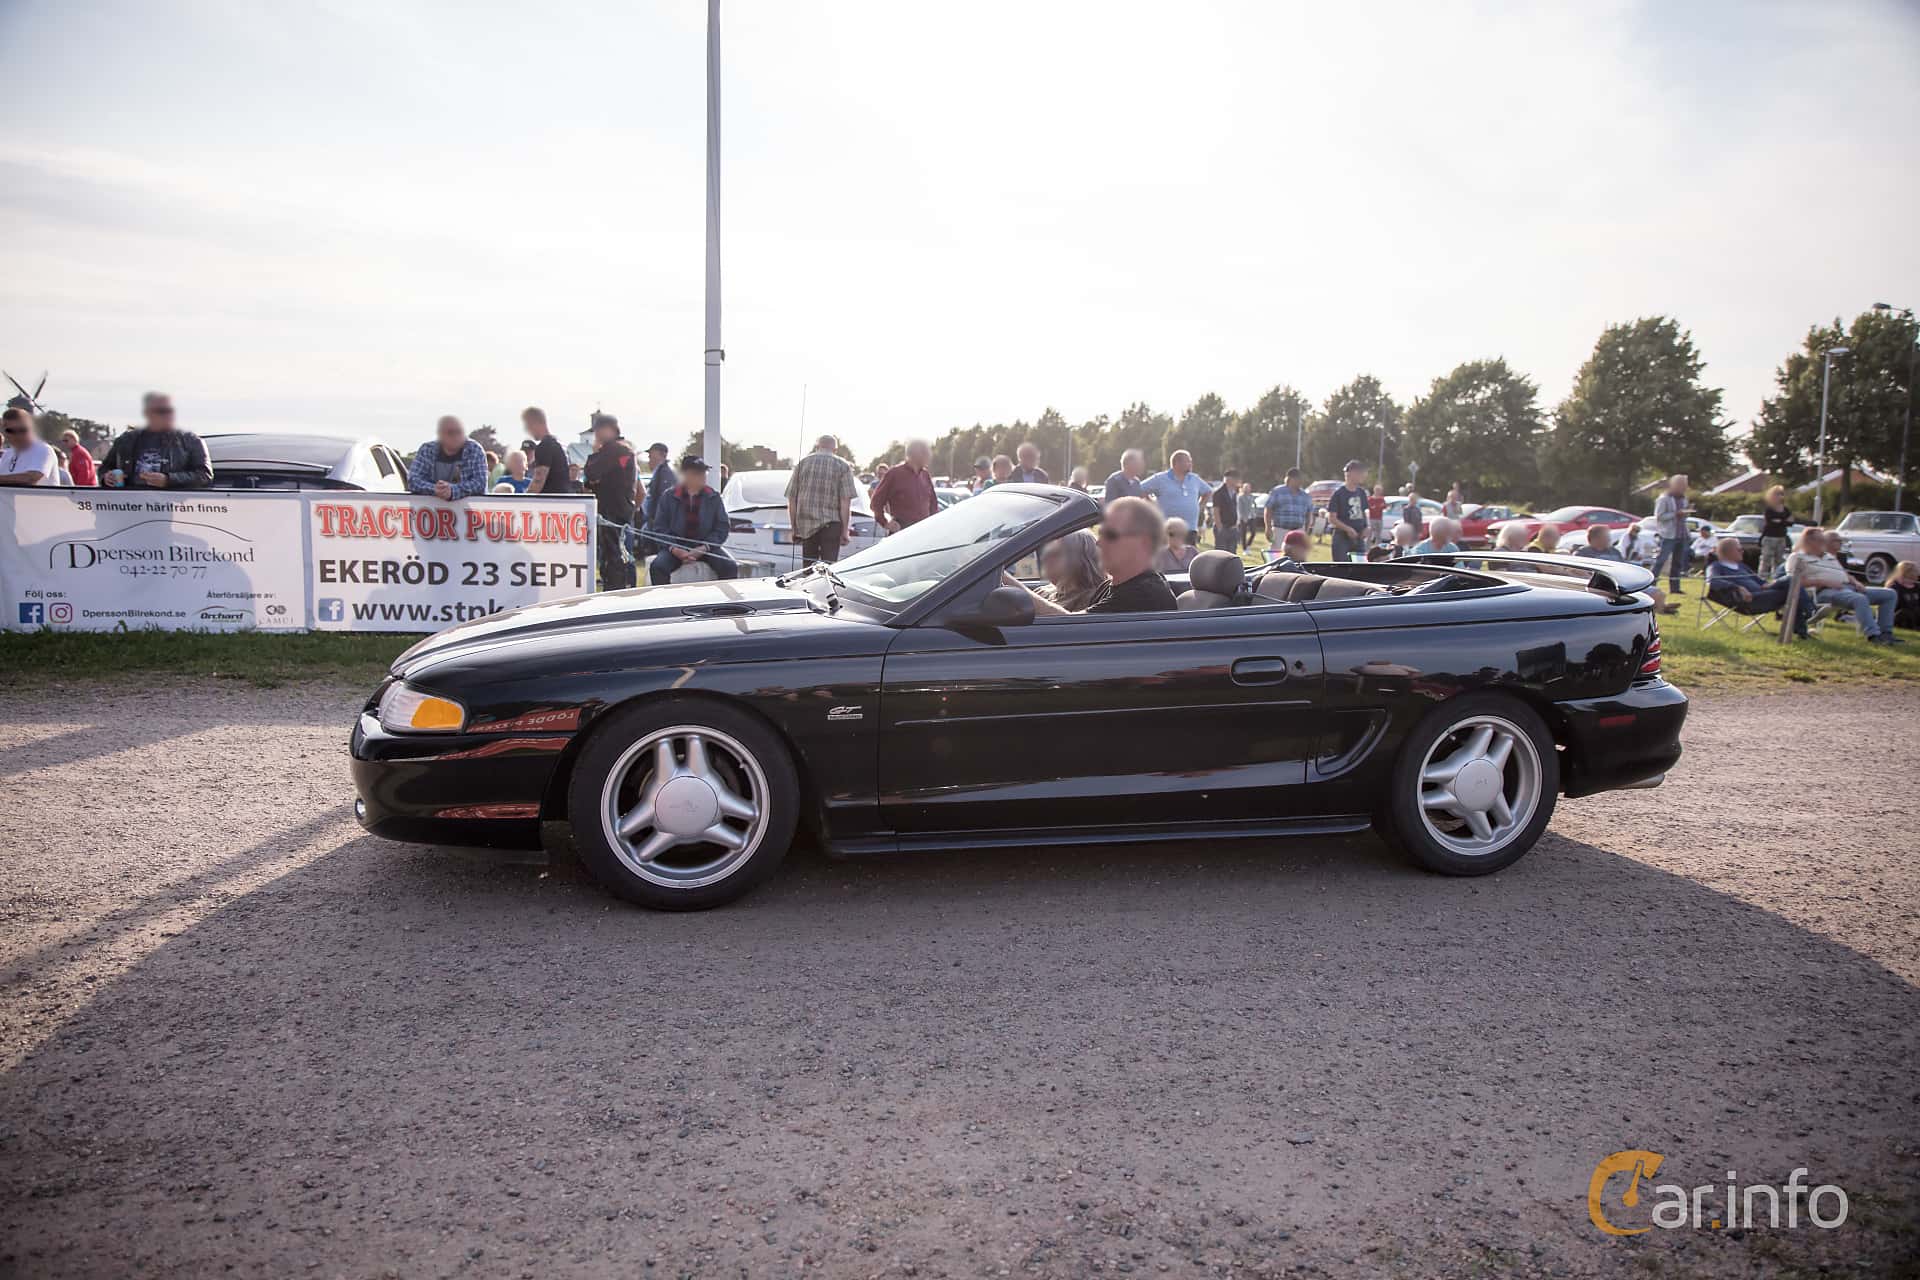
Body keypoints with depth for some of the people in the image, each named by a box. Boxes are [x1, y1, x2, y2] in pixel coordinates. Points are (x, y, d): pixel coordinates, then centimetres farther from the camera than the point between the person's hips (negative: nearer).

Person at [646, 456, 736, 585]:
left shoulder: (713, 497, 5)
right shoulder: (669, 496, 3)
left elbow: (722, 527, 2)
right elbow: (659, 528, 1)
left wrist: (704, 548, -14)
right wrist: (673, 549, -16)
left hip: (705, 547, 1)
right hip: (676, 546, 0)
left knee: (730, 567, -25)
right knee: (657, 567, -29)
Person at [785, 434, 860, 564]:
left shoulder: (802, 463, 9)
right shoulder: (842, 466, 1)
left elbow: (791, 499, 6)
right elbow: (845, 501, -8)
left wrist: (794, 528, 13)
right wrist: (845, 531, -5)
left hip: (806, 524, 3)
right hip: (831, 524, -3)